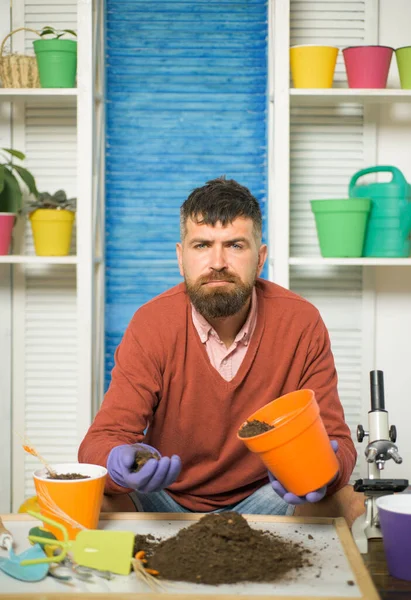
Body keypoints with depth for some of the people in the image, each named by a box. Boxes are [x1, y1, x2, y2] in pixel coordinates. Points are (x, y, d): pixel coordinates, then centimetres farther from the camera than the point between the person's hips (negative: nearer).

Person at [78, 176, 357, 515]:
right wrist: (118, 463, -42)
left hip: (263, 497, 0)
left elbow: (335, 439, -10)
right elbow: (102, 441, -16)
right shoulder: (152, 325, -13)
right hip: (166, 499, 0)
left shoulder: (301, 324, -12)